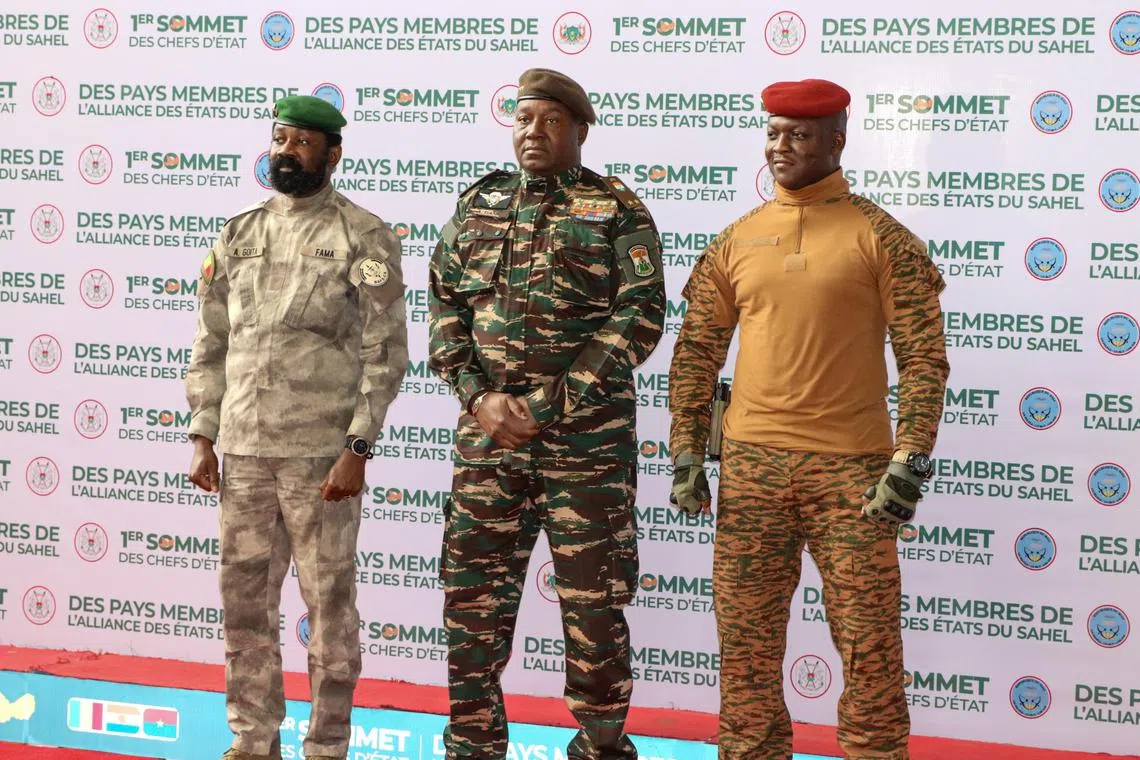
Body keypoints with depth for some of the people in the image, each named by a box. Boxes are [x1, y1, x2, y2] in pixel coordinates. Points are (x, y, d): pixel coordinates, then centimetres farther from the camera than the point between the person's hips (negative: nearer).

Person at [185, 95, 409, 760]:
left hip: (320, 455, -5)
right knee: (245, 603, 11)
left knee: (329, 604, 4)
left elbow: (386, 352, -7)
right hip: (242, 453, 5)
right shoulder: (239, 235, 12)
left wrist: (358, 448, -13)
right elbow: (211, 346, 15)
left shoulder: (363, 238, -3)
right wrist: (203, 438, 9)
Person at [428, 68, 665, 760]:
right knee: (473, 596, 7)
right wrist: (479, 395, -8)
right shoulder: (477, 204, 13)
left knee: (593, 601, 3)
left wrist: (550, 404, -14)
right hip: (487, 433, 4)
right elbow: (446, 306, 9)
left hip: (588, 436, -3)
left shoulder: (618, 210, 1)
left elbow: (640, 315, -8)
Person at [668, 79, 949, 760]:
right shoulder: (737, 240, 9)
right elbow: (697, 352, 11)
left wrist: (910, 461, -12)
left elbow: (924, 355, -4)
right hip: (751, 465, 3)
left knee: (870, 642, 1)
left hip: (852, 469, -3)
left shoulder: (879, 236, -1)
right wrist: (686, 453, 4)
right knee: (746, 640, 9)